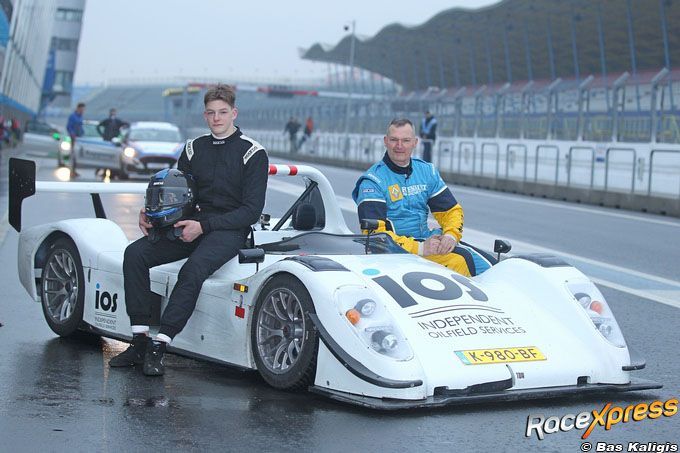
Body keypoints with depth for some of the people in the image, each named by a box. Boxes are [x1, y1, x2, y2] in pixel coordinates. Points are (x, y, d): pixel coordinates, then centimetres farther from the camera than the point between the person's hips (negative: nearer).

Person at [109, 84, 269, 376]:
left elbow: (252, 210, -8)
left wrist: (204, 226, -17)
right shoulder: (194, 149, 14)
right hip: (193, 225, 5)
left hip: (229, 229, -5)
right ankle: (140, 341, -18)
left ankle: (159, 347, -32)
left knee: (193, 270, -35)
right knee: (135, 253, -18)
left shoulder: (253, 153, -2)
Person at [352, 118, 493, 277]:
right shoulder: (372, 181, -6)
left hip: (428, 240, 7)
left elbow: (451, 210, 18)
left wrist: (451, 234, -6)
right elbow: (374, 233, -15)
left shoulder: (427, 171, 14)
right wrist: (419, 248, -22)